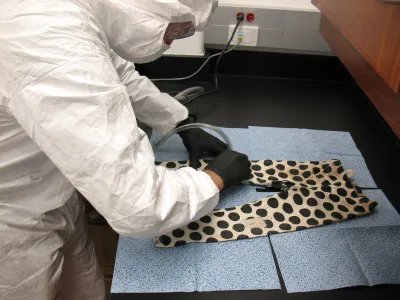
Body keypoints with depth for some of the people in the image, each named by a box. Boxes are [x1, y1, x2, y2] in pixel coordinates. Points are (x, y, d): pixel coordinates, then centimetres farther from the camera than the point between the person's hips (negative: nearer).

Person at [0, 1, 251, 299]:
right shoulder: (57, 50, -37)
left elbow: (120, 74, 14)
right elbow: (139, 206, -36)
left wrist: (184, 124, 12)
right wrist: (217, 176, -18)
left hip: (50, 195, 8)